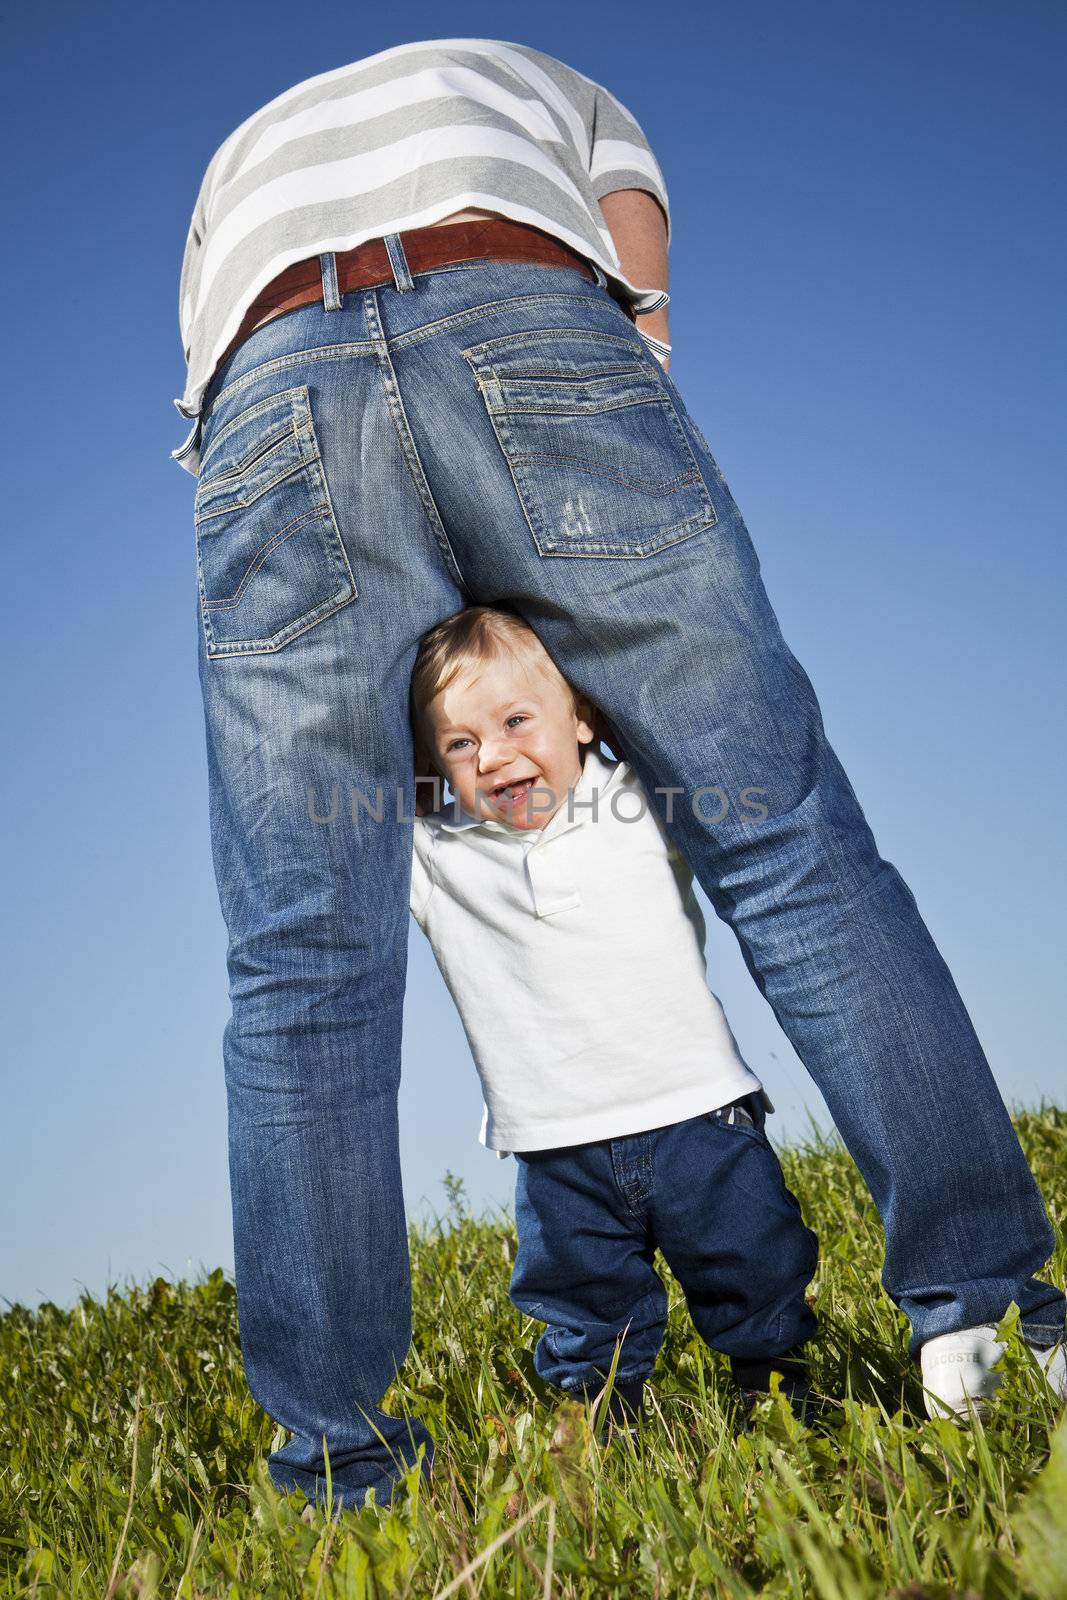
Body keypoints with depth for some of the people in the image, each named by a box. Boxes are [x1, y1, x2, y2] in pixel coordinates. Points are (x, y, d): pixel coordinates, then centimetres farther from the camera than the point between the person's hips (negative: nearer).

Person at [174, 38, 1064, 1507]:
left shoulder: (229, 174, 47)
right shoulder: (561, 94, 42)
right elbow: (641, 333, 24)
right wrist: (597, 672, 26)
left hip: (271, 392, 2)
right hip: (526, 323, -1)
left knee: (303, 974, 4)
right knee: (785, 835, 3)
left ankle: (336, 1460, 8)